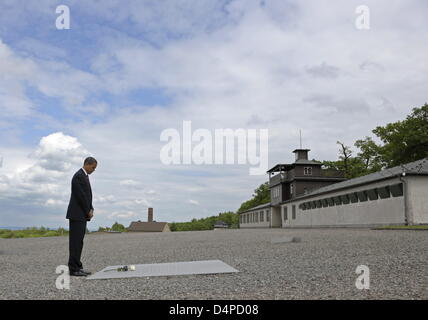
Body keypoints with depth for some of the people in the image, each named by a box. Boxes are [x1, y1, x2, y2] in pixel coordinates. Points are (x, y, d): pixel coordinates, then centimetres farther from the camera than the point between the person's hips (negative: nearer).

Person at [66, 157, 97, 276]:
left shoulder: (84, 176, 17)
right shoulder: (79, 176, -15)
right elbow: (81, 196, -19)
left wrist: (90, 210, 7)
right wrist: (88, 211, -11)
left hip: (82, 214, 10)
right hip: (77, 214, -10)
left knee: (78, 242, 11)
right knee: (76, 242, -6)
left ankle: (77, 267, 15)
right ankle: (73, 269, -1)